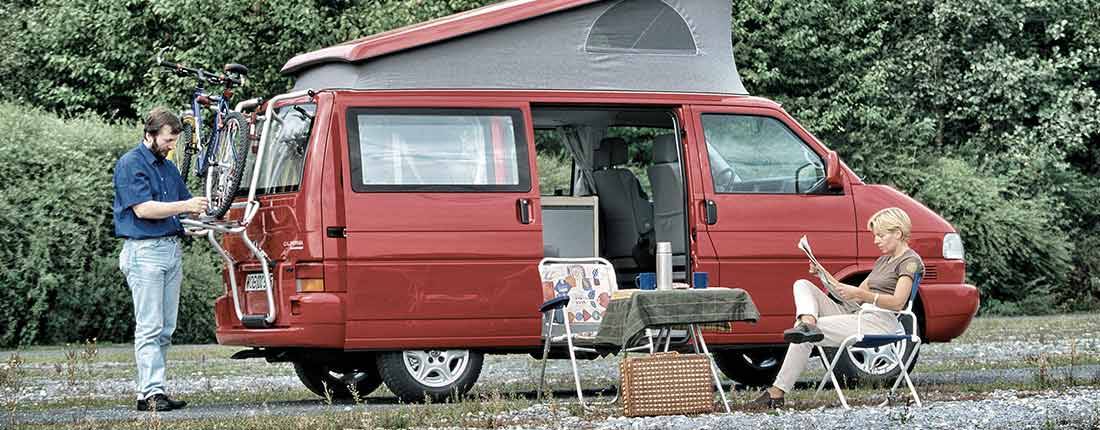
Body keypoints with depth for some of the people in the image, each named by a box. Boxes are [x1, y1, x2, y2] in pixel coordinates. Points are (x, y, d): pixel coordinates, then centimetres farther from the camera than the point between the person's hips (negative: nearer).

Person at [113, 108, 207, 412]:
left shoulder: (168, 167, 19)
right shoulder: (130, 164, -6)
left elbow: (183, 205, 23)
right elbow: (143, 209, -16)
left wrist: (198, 208, 1)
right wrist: (184, 206, -17)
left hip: (172, 249, 8)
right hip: (144, 250, -8)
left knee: (166, 328, 6)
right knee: (149, 327, -11)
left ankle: (150, 390, 8)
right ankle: (151, 392, -14)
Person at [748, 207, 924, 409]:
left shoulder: (910, 261, -1)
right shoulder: (884, 261, 28)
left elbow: (897, 302, -15)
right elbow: (855, 295, 24)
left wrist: (859, 294, -22)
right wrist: (825, 275, 11)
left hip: (879, 322, -9)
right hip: (855, 314, 9)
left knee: (805, 338, -24)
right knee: (802, 285, -9)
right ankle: (808, 324, -37)